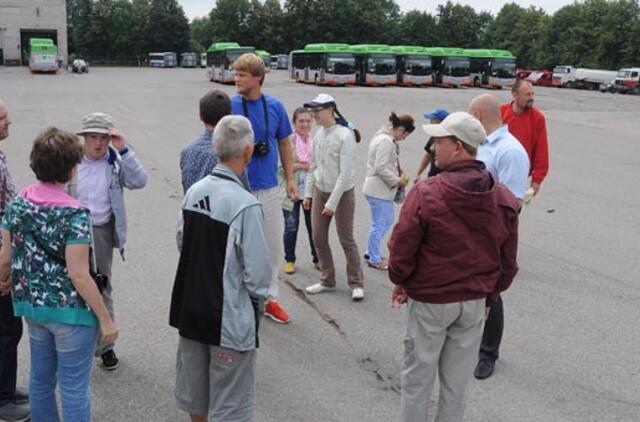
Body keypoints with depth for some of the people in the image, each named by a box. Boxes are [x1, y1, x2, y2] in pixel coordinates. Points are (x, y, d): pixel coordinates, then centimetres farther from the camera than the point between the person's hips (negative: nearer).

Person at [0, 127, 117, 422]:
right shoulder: (74, 214, -22)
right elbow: (78, 275, -23)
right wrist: (105, 318, -15)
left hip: (32, 306, 7)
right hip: (70, 311, -7)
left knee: (41, 378, 22)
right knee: (74, 388, 7)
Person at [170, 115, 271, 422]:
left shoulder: (193, 191, -3)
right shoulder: (246, 204, -23)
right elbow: (258, 271, -20)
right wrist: (257, 299, 0)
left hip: (190, 308, 7)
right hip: (229, 316, -7)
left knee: (193, 391, 25)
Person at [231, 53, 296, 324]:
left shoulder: (275, 106, 0)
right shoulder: (229, 105, -7)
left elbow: (283, 143, 10)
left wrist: (290, 179, 6)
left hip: (269, 187, 3)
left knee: (273, 245, 10)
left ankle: (270, 299, 26)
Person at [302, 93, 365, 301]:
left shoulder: (345, 136, -18)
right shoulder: (318, 133, 2)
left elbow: (345, 173, -19)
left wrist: (332, 203, -19)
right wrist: (308, 193, 9)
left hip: (342, 193, -6)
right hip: (320, 191, 6)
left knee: (346, 239, 2)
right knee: (319, 238, 9)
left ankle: (356, 284, 16)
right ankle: (327, 281, 24)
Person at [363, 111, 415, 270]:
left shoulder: (385, 137, 12)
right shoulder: (386, 141, -21)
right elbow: (381, 168, -25)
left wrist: (398, 170, 8)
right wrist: (398, 181, -15)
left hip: (383, 190, 11)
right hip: (378, 190, -11)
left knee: (388, 220, 19)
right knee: (379, 224, 2)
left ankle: (370, 252, 30)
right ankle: (374, 259, 16)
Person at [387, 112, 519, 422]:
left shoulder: (425, 194, -20)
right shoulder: (504, 199, -4)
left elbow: (402, 249, -14)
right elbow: (508, 260, 4)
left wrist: (400, 281, 6)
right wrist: (490, 296, 17)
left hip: (429, 300, -4)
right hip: (475, 302, 4)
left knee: (417, 378, 14)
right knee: (457, 382, 19)